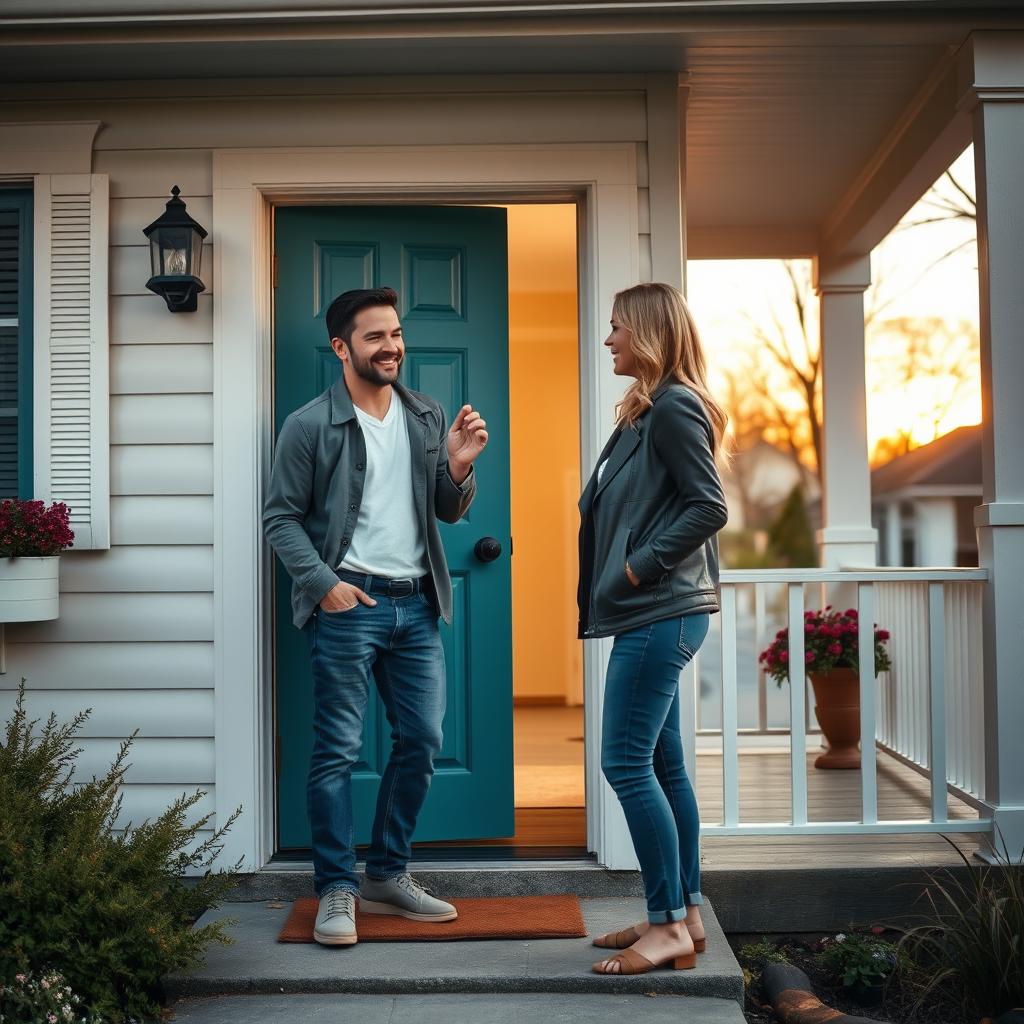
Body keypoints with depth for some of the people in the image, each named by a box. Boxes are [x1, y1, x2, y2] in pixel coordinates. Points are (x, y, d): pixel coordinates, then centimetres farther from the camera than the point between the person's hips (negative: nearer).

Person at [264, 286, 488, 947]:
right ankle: (337, 890, 11)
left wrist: (459, 469, -7)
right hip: (349, 603, -5)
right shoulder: (310, 426, -3)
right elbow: (282, 518, -3)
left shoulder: (427, 418, 11)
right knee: (339, 750, -2)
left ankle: (389, 874, 24)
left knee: (422, 741, 9)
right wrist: (323, 582, -15)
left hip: (416, 604, 6)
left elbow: (448, 513, 14)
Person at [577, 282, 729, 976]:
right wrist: (629, 571, 10)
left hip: (660, 614, -10)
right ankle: (683, 915, 20)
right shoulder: (648, 411, 18)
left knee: (626, 761, -8)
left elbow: (709, 507, -19)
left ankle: (670, 926, 1)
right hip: (651, 614, 10)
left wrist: (642, 566, -17)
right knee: (662, 763, 12)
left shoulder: (674, 407, -11)